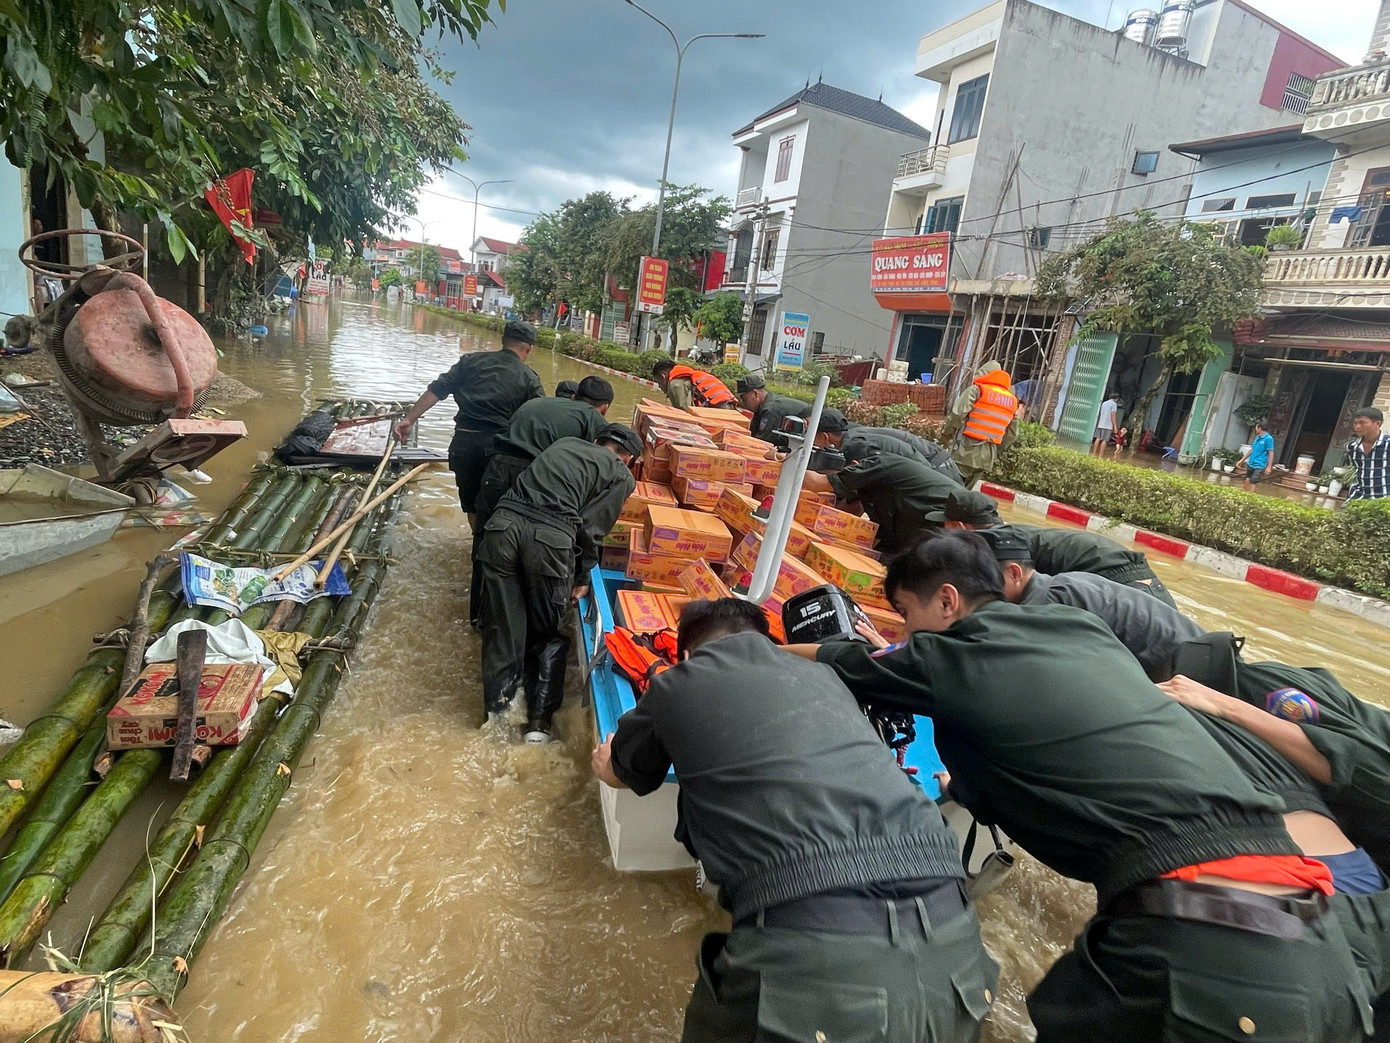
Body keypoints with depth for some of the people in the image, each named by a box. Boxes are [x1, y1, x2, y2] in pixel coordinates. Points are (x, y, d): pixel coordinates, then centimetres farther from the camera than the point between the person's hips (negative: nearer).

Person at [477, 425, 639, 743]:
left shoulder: (566, 443, 30)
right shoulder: (621, 475, 16)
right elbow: (591, 528, 7)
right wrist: (583, 578, 19)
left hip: (503, 522, 4)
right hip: (550, 536, -4)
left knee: (503, 624, 16)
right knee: (548, 633, 15)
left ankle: (497, 705, 29)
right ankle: (541, 718, 18)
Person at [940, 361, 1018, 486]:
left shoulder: (976, 390, 0)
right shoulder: (1012, 401, 19)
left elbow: (957, 414, -11)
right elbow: (1011, 434, 17)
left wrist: (946, 433, 4)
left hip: (966, 452, -6)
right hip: (987, 458, 6)